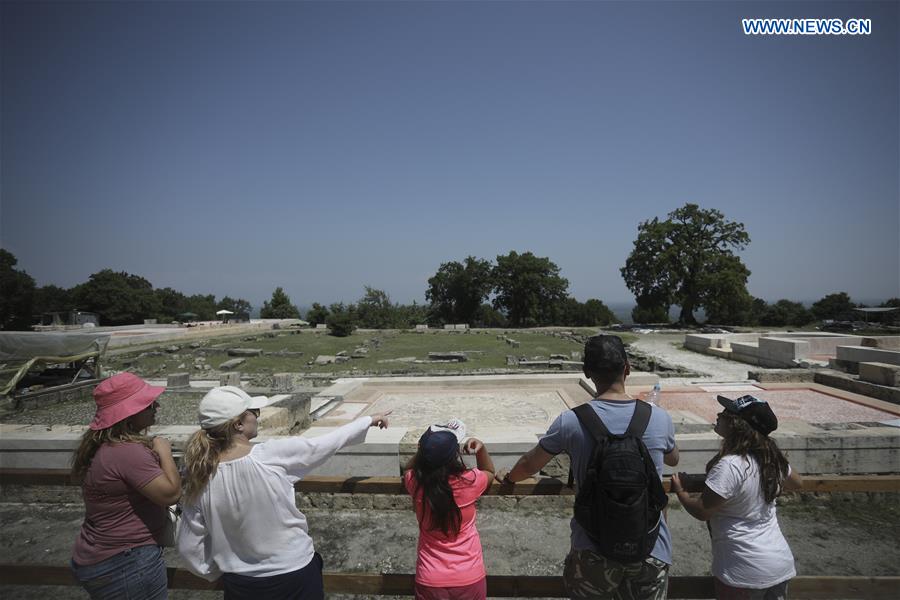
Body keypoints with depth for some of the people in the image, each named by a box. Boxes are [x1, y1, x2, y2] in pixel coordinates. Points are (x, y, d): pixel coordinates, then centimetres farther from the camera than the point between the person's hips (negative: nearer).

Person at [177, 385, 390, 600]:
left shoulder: (200, 477, -13)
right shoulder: (272, 456, -23)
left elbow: (189, 547, -4)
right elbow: (328, 442, -11)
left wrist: (215, 573, 14)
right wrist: (369, 420, 3)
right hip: (294, 575, -2)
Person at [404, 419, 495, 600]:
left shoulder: (414, 482, -18)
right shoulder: (470, 481, -21)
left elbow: (409, 469, 9)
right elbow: (490, 473, 5)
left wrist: (428, 447, -5)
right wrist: (481, 448, -9)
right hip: (470, 578, -1)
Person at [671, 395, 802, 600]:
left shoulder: (729, 465, -27)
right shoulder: (772, 458, -3)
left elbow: (701, 511, -21)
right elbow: (797, 483, 19)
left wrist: (680, 491, -3)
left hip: (745, 571, -7)